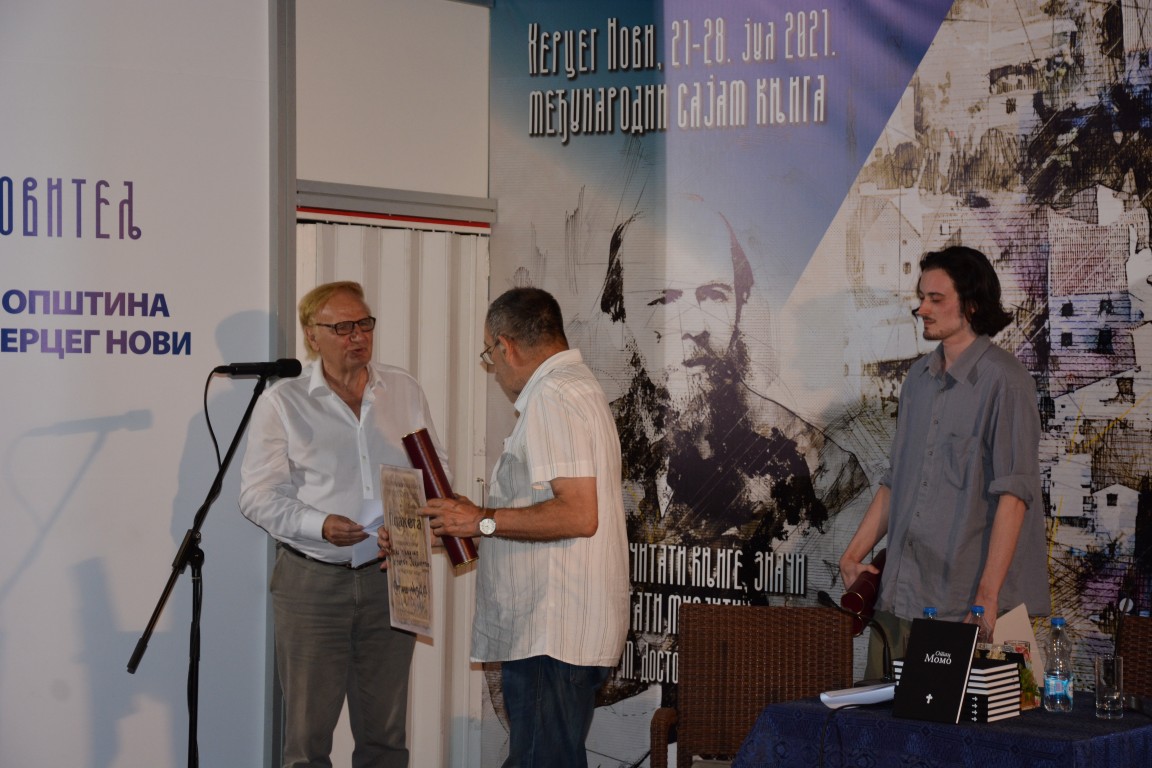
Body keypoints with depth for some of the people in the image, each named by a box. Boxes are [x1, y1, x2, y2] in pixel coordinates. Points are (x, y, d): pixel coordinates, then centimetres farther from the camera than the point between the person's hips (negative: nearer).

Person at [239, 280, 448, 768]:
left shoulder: (404, 391, 9)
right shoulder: (282, 403, -1)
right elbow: (259, 496, -5)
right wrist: (320, 525, -20)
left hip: (390, 578, 3)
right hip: (313, 580, -3)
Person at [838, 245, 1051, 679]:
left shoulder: (1003, 380, -10)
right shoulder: (920, 376, 14)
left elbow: (1012, 493, -16)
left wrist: (987, 594, -21)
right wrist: (853, 555, 12)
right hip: (902, 595, 7)